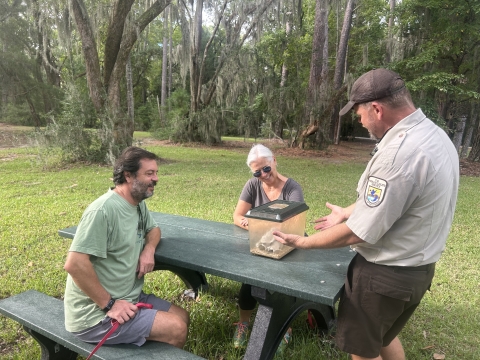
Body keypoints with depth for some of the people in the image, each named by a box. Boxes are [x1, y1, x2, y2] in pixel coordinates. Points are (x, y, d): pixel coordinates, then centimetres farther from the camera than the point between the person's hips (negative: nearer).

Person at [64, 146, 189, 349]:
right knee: (176, 329, -12)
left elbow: (153, 229, 20)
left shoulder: (139, 204, 4)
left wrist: (149, 249, -3)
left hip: (128, 298, 9)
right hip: (96, 314, -9)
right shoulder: (104, 210, -26)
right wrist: (109, 304, -21)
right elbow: (74, 264, -29)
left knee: (182, 317, 9)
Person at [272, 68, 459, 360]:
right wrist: (347, 212, 22)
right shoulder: (434, 135, 0)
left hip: (384, 274, -9)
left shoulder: (400, 153, -31)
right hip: (416, 268, 9)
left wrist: (303, 242, -11)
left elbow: (359, 233, -26)